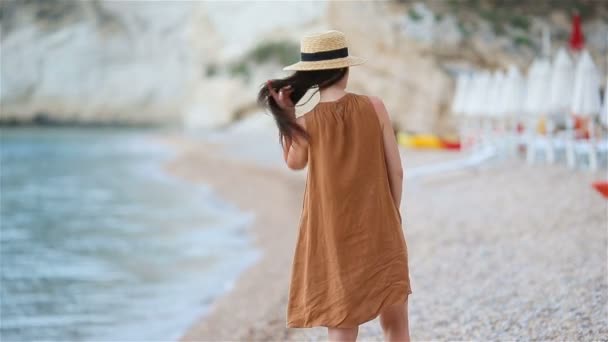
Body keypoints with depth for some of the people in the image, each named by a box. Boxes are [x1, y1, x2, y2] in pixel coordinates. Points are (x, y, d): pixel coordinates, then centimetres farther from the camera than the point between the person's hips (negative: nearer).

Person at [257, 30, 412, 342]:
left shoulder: (306, 123, -11)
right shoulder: (374, 107, -8)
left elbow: (294, 163, 11)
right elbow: (396, 170, -2)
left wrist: (287, 115, 3)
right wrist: (391, 216, 12)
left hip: (334, 238, -1)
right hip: (380, 234, 1)